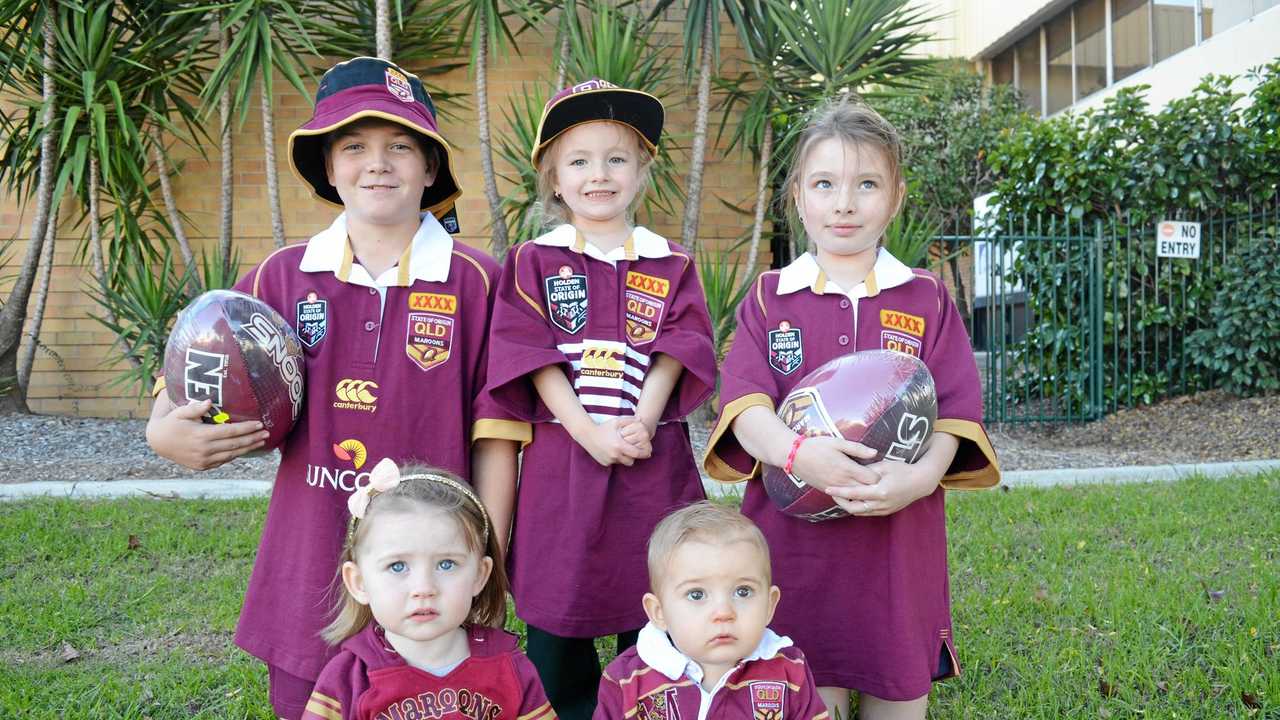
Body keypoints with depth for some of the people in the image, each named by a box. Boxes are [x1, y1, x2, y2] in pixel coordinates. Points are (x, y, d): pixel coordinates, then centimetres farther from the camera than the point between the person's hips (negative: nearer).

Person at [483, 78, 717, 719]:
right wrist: (590, 432, -15)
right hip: (561, 460, -1)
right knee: (555, 623, 8)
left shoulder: (670, 267, 9)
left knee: (652, 621, 9)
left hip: (652, 461, 1)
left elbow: (675, 355, 0)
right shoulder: (533, 262, 5)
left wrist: (641, 424, -16)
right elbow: (532, 359, -4)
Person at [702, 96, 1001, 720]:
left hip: (900, 534, 1)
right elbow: (744, 404, -8)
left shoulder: (927, 300, 6)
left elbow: (954, 412, -1)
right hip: (792, 537, -1)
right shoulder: (768, 299, 4)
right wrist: (796, 452, -29)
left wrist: (922, 475, -21)